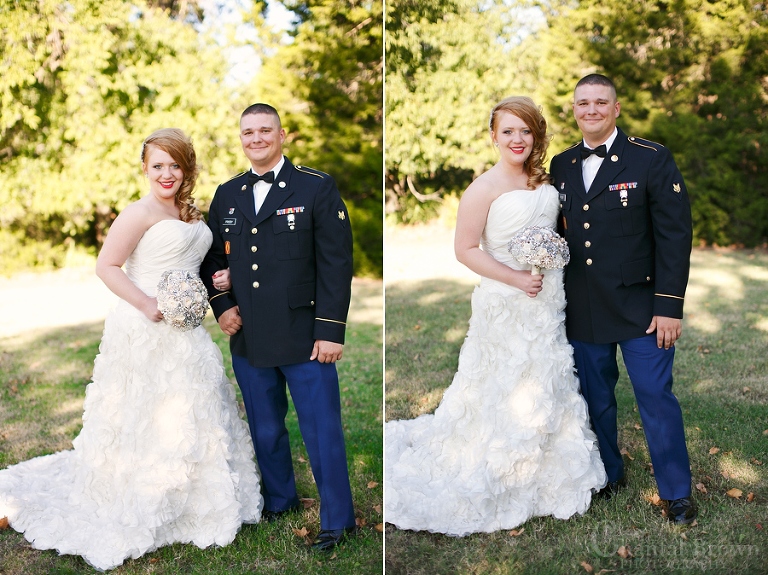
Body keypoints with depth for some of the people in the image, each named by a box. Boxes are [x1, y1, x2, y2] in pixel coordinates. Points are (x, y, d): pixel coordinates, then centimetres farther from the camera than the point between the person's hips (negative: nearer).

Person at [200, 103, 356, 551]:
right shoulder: (227, 195, 11)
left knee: (323, 433, 2)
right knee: (265, 430, 17)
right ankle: (279, 500, 38)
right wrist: (221, 306, 2)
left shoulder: (317, 188, -4)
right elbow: (213, 258, 19)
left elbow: (336, 262, -8)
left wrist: (331, 330, -13)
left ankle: (338, 520, 17)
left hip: (304, 339, -4)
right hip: (248, 340, 5)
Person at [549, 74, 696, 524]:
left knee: (656, 398, 2)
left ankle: (676, 492, 20)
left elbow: (675, 235, -8)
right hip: (582, 313, 4)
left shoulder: (652, 159, -6)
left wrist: (669, 306, -12)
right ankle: (608, 476, 35)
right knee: (595, 399, 15)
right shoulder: (561, 165, 8)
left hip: (639, 308, -4)